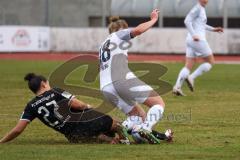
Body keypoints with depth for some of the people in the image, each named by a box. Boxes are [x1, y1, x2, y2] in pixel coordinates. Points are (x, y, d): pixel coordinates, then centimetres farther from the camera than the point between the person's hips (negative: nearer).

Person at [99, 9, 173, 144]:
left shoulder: (103, 46, 33)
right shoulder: (119, 34, 12)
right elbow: (138, 30, -6)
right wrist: (153, 20, 6)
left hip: (106, 88, 8)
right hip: (122, 80, -8)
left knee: (140, 116, 16)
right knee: (159, 103, -2)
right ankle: (145, 129, -30)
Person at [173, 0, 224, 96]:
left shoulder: (201, 9, 20)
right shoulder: (197, 8, -9)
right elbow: (187, 21, -20)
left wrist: (213, 29, 31)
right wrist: (193, 35, -28)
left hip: (191, 41, 9)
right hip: (199, 40, -9)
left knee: (188, 67, 4)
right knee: (210, 62, 5)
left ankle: (177, 87, -12)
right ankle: (191, 78, -6)